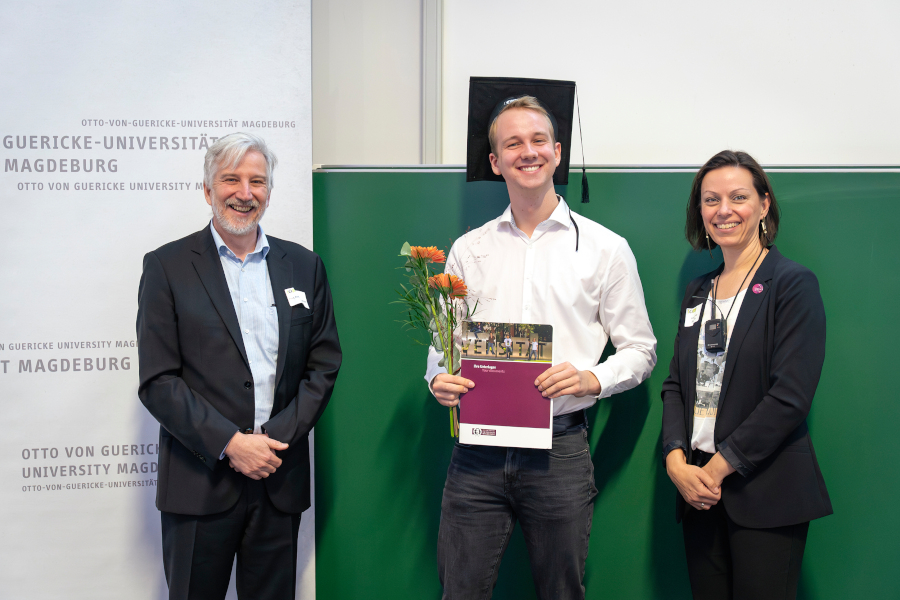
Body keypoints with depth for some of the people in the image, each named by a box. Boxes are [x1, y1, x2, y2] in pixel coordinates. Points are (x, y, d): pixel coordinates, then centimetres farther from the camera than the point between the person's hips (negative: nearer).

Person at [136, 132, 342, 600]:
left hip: (280, 478, 3)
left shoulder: (303, 266, 8)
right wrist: (229, 444, -14)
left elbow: (324, 364, 6)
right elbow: (157, 381, -6)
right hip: (201, 480, -2)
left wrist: (278, 438, -7)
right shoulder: (167, 266, -1)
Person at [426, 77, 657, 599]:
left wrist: (592, 378, -13)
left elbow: (640, 349, 6)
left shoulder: (606, 249, 3)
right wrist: (440, 379, -6)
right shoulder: (467, 250, 10)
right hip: (478, 451, 2)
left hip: (560, 452, -1)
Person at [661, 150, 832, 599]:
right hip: (698, 493, 5)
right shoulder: (698, 292, 13)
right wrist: (676, 461, -7)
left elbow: (790, 396, -14)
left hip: (766, 495, -5)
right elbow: (676, 385, 9)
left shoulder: (793, 284, -5)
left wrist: (718, 467, -14)